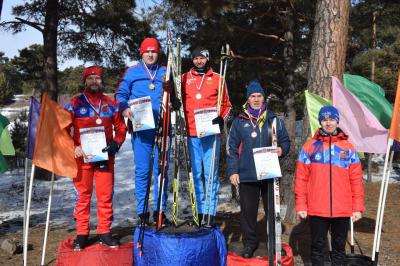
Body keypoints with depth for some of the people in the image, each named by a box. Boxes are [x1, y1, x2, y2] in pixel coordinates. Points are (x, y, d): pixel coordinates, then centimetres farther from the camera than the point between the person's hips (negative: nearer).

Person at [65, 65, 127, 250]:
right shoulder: (74, 103, 5)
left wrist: (116, 143, -4)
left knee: (106, 196, 4)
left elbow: (120, 127, 13)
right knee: (82, 196, 4)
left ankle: (104, 232, 16)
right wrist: (73, 147, -11)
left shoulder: (111, 104, 10)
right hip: (82, 157, -1)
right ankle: (81, 234, 15)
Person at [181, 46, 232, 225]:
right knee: (196, 173, 6)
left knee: (211, 173, -3)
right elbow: (180, 102, 17)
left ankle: (210, 211, 3)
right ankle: (199, 210, 15)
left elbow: (226, 104, 11)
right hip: (192, 133, 2)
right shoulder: (184, 78, 13)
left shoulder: (217, 79, 10)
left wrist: (221, 118, -6)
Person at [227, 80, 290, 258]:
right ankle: (249, 243, 22)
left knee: (273, 210, 8)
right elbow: (232, 148, 4)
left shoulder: (274, 120, 8)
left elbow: (285, 141, 13)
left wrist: (282, 150, -10)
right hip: (247, 175, 0)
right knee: (248, 211, 6)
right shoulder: (239, 122, 5)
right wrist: (232, 171, -3)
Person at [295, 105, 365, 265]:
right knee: (317, 246, 10)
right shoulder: (309, 146, 2)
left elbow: (356, 180, 5)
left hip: (343, 210, 1)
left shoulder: (348, 147, 6)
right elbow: (301, 178, 0)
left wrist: (357, 207, 1)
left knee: (339, 247, 14)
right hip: (316, 209, -1)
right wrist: (301, 205, -4)